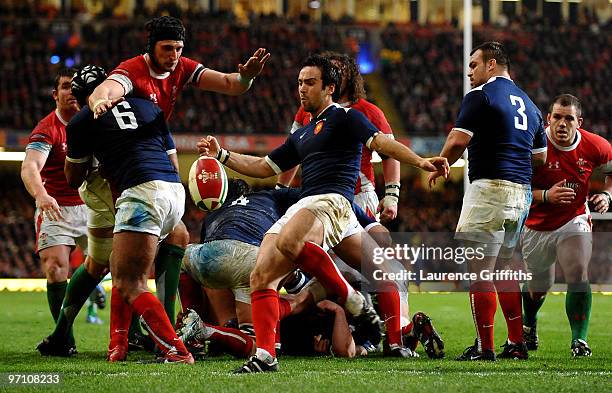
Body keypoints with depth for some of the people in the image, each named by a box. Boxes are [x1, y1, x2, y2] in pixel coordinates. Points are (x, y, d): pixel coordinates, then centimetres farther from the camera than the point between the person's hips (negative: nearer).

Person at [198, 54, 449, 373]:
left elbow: (380, 142, -8)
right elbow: (264, 167, 37)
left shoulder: (344, 117, 6)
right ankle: (265, 356, -12)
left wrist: (420, 161, -24)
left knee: (289, 243, -38)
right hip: (298, 208, 8)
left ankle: (352, 299, -23)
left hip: (331, 201, -8)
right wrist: (221, 155, 29)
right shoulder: (301, 135, 30)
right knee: (261, 276, -8)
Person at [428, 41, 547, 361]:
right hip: (521, 191, 8)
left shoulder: (481, 95, -5)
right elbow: (540, 156, 21)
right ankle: (516, 343, 16)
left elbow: (458, 141, -14)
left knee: (479, 271, -6)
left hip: (489, 187, -8)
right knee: (502, 270, 18)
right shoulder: (527, 103, 19)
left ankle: (484, 347, -8)